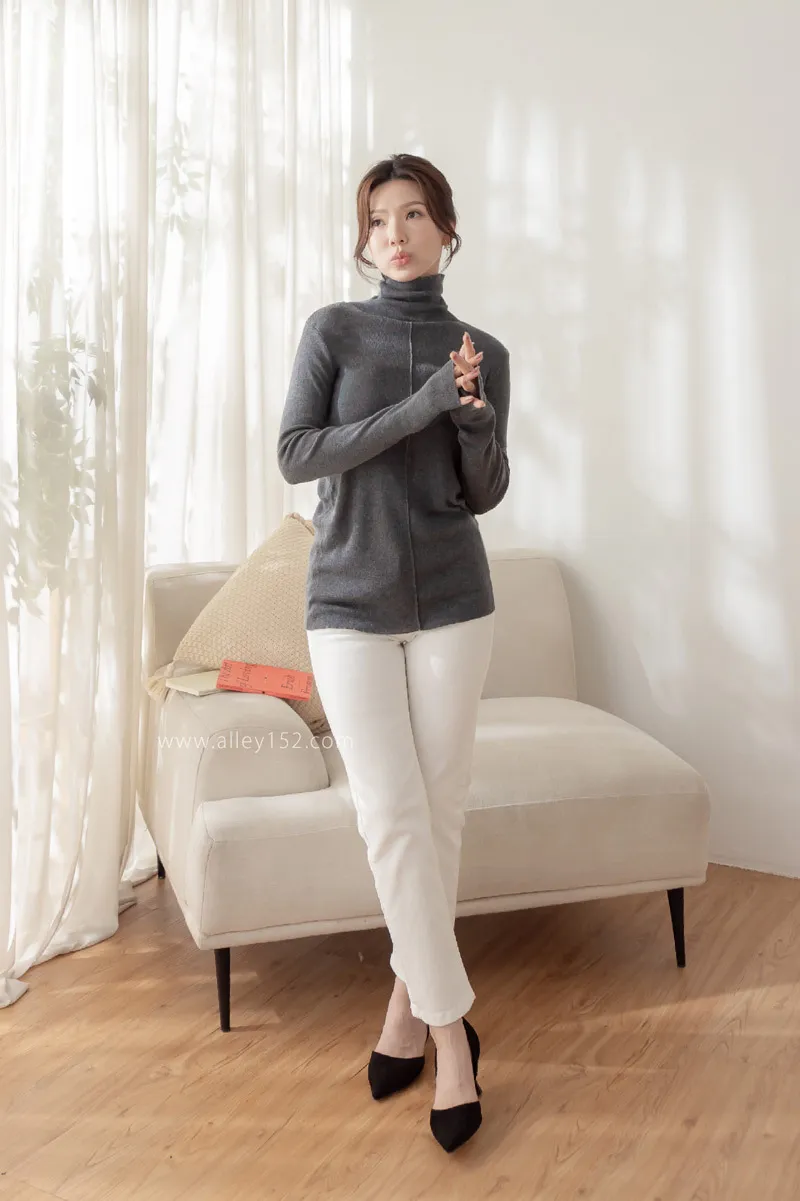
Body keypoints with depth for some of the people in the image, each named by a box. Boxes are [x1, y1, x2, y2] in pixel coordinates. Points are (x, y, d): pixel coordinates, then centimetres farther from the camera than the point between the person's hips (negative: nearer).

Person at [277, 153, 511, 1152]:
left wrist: (475, 417, -15)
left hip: (452, 601, 2)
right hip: (350, 602, -2)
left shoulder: (484, 351, 7)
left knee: (439, 812, 4)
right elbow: (295, 455, -8)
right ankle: (449, 1026, 7)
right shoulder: (333, 329, 2)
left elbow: (484, 495, 5)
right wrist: (417, 407, -15)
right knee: (391, 815, -6)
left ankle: (408, 1002, 22)